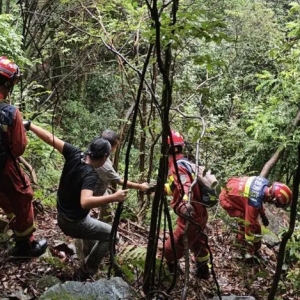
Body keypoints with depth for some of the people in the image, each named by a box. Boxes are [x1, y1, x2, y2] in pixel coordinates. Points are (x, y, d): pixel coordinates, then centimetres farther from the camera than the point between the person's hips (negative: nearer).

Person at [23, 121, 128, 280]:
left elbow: (50, 138, -7)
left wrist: (28, 125, 1)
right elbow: (85, 202, -47)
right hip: (74, 222, -8)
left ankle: (87, 258, 45)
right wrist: (114, 197, -49)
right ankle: (84, 273, 7)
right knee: (110, 235, 5)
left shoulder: (74, 154, -13)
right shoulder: (90, 175, -31)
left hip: (62, 216, 8)